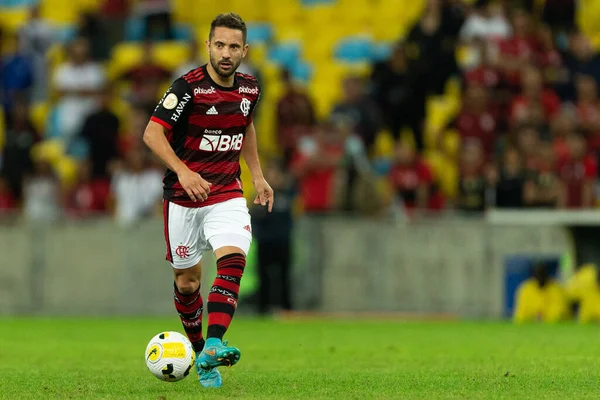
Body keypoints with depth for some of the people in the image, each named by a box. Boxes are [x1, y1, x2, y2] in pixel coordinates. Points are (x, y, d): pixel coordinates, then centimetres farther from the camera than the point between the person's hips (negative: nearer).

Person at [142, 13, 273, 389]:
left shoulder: (250, 88, 2)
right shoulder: (188, 87, -15)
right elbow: (153, 133, -18)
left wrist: (258, 176, 19)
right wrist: (183, 172, -31)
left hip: (227, 193, 3)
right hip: (184, 197, -3)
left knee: (233, 260, -22)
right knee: (187, 281, 7)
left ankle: (213, 347, -34)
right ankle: (197, 350, 28)